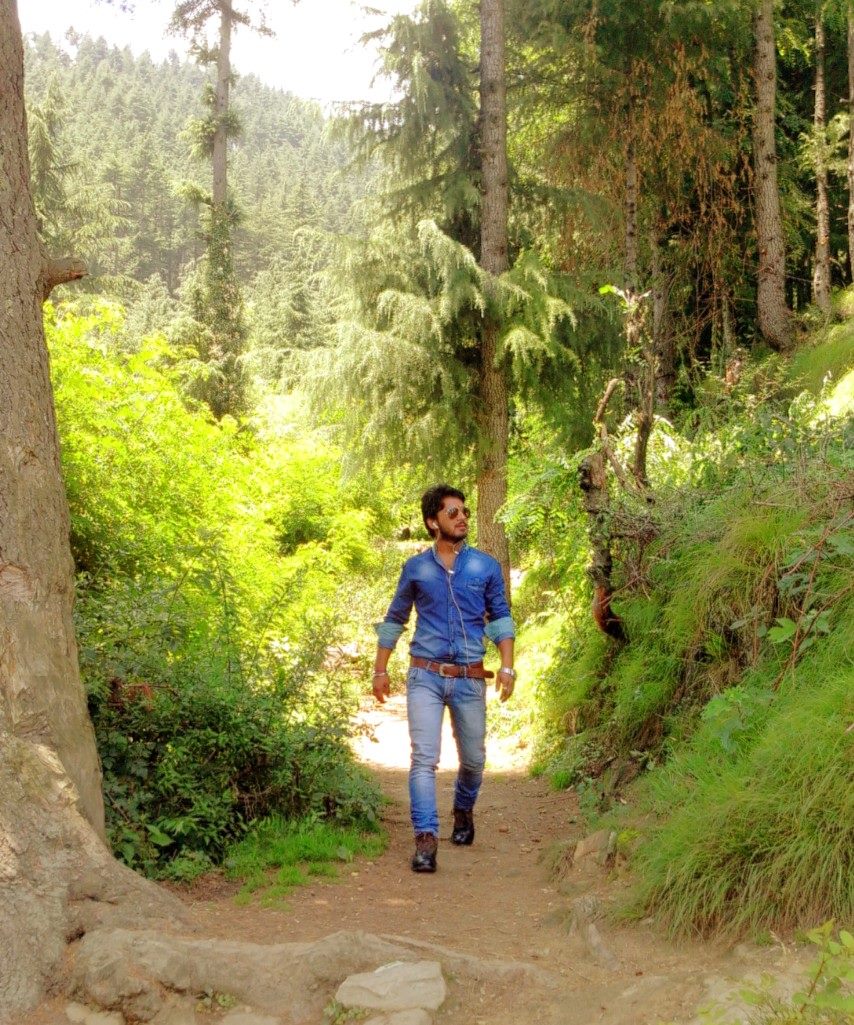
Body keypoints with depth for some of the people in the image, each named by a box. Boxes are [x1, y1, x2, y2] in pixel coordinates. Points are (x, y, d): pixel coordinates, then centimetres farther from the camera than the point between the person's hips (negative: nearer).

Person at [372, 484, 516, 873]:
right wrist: (380, 670, 11)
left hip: (470, 680, 1)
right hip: (425, 677, -1)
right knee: (424, 758, -12)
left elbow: (501, 618, 9)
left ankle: (463, 812, 40)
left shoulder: (486, 566, 4)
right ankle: (426, 838, -14)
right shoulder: (416, 568, 4)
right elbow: (393, 620, 13)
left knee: (473, 759, 12)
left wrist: (507, 666, -3)